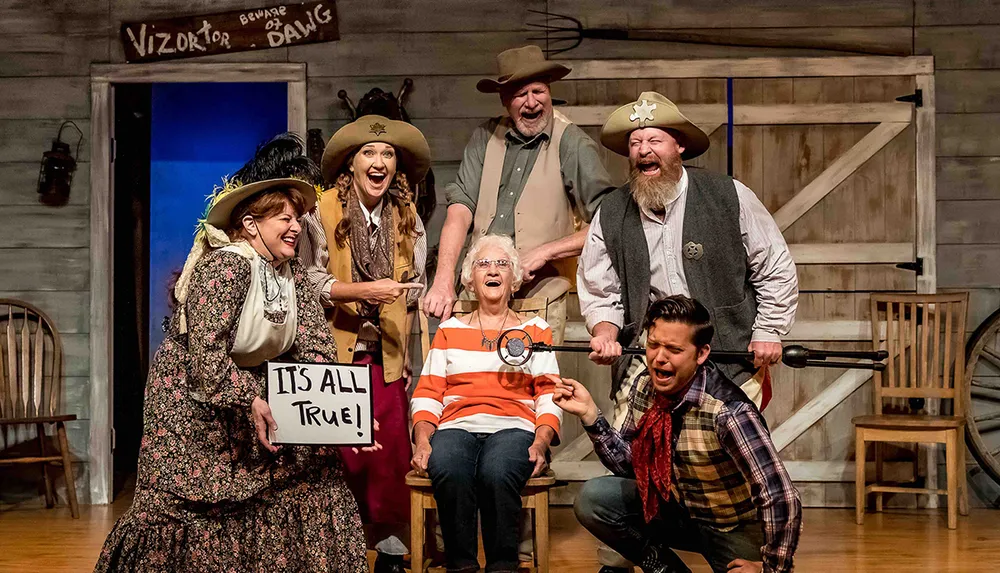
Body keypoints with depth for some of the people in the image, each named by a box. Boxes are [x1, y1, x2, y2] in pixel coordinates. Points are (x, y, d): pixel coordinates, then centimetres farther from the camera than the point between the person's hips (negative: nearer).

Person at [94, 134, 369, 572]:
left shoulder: (292, 274, 1)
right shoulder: (225, 267, -23)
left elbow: (317, 350, -6)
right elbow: (206, 354, -31)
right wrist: (250, 402, -37)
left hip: (254, 392, 7)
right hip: (193, 400, -7)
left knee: (312, 465, -3)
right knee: (194, 502, -9)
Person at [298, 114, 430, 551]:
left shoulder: (407, 217, 7)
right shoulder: (322, 212, -6)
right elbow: (309, 281, -10)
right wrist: (364, 290, -21)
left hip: (386, 354, 3)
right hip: (333, 350, -3)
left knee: (391, 447, -1)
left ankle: (388, 532, 15)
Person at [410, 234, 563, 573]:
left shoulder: (536, 331, 19)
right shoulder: (450, 330, 22)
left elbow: (549, 396, 9)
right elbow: (427, 394, 13)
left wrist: (541, 443, -9)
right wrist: (422, 441, -5)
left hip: (514, 427, -1)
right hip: (456, 426, 1)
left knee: (497, 472, -38)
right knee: (447, 471, -36)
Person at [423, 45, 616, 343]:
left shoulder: (573, 146, -3)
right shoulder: (485, 137, 9)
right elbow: (460, 208, 0)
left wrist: (545, 252, -11)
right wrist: (443, 282, -13)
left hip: (540, 306, -3)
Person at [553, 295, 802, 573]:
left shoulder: (727, 412, -33)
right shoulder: (645, 387, -10)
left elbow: (782, 501, -32)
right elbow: (628, 463, 2)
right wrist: (589, 414, -11)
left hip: (735, 532, -6)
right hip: (680, 508, 6)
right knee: (592, 501, -11)